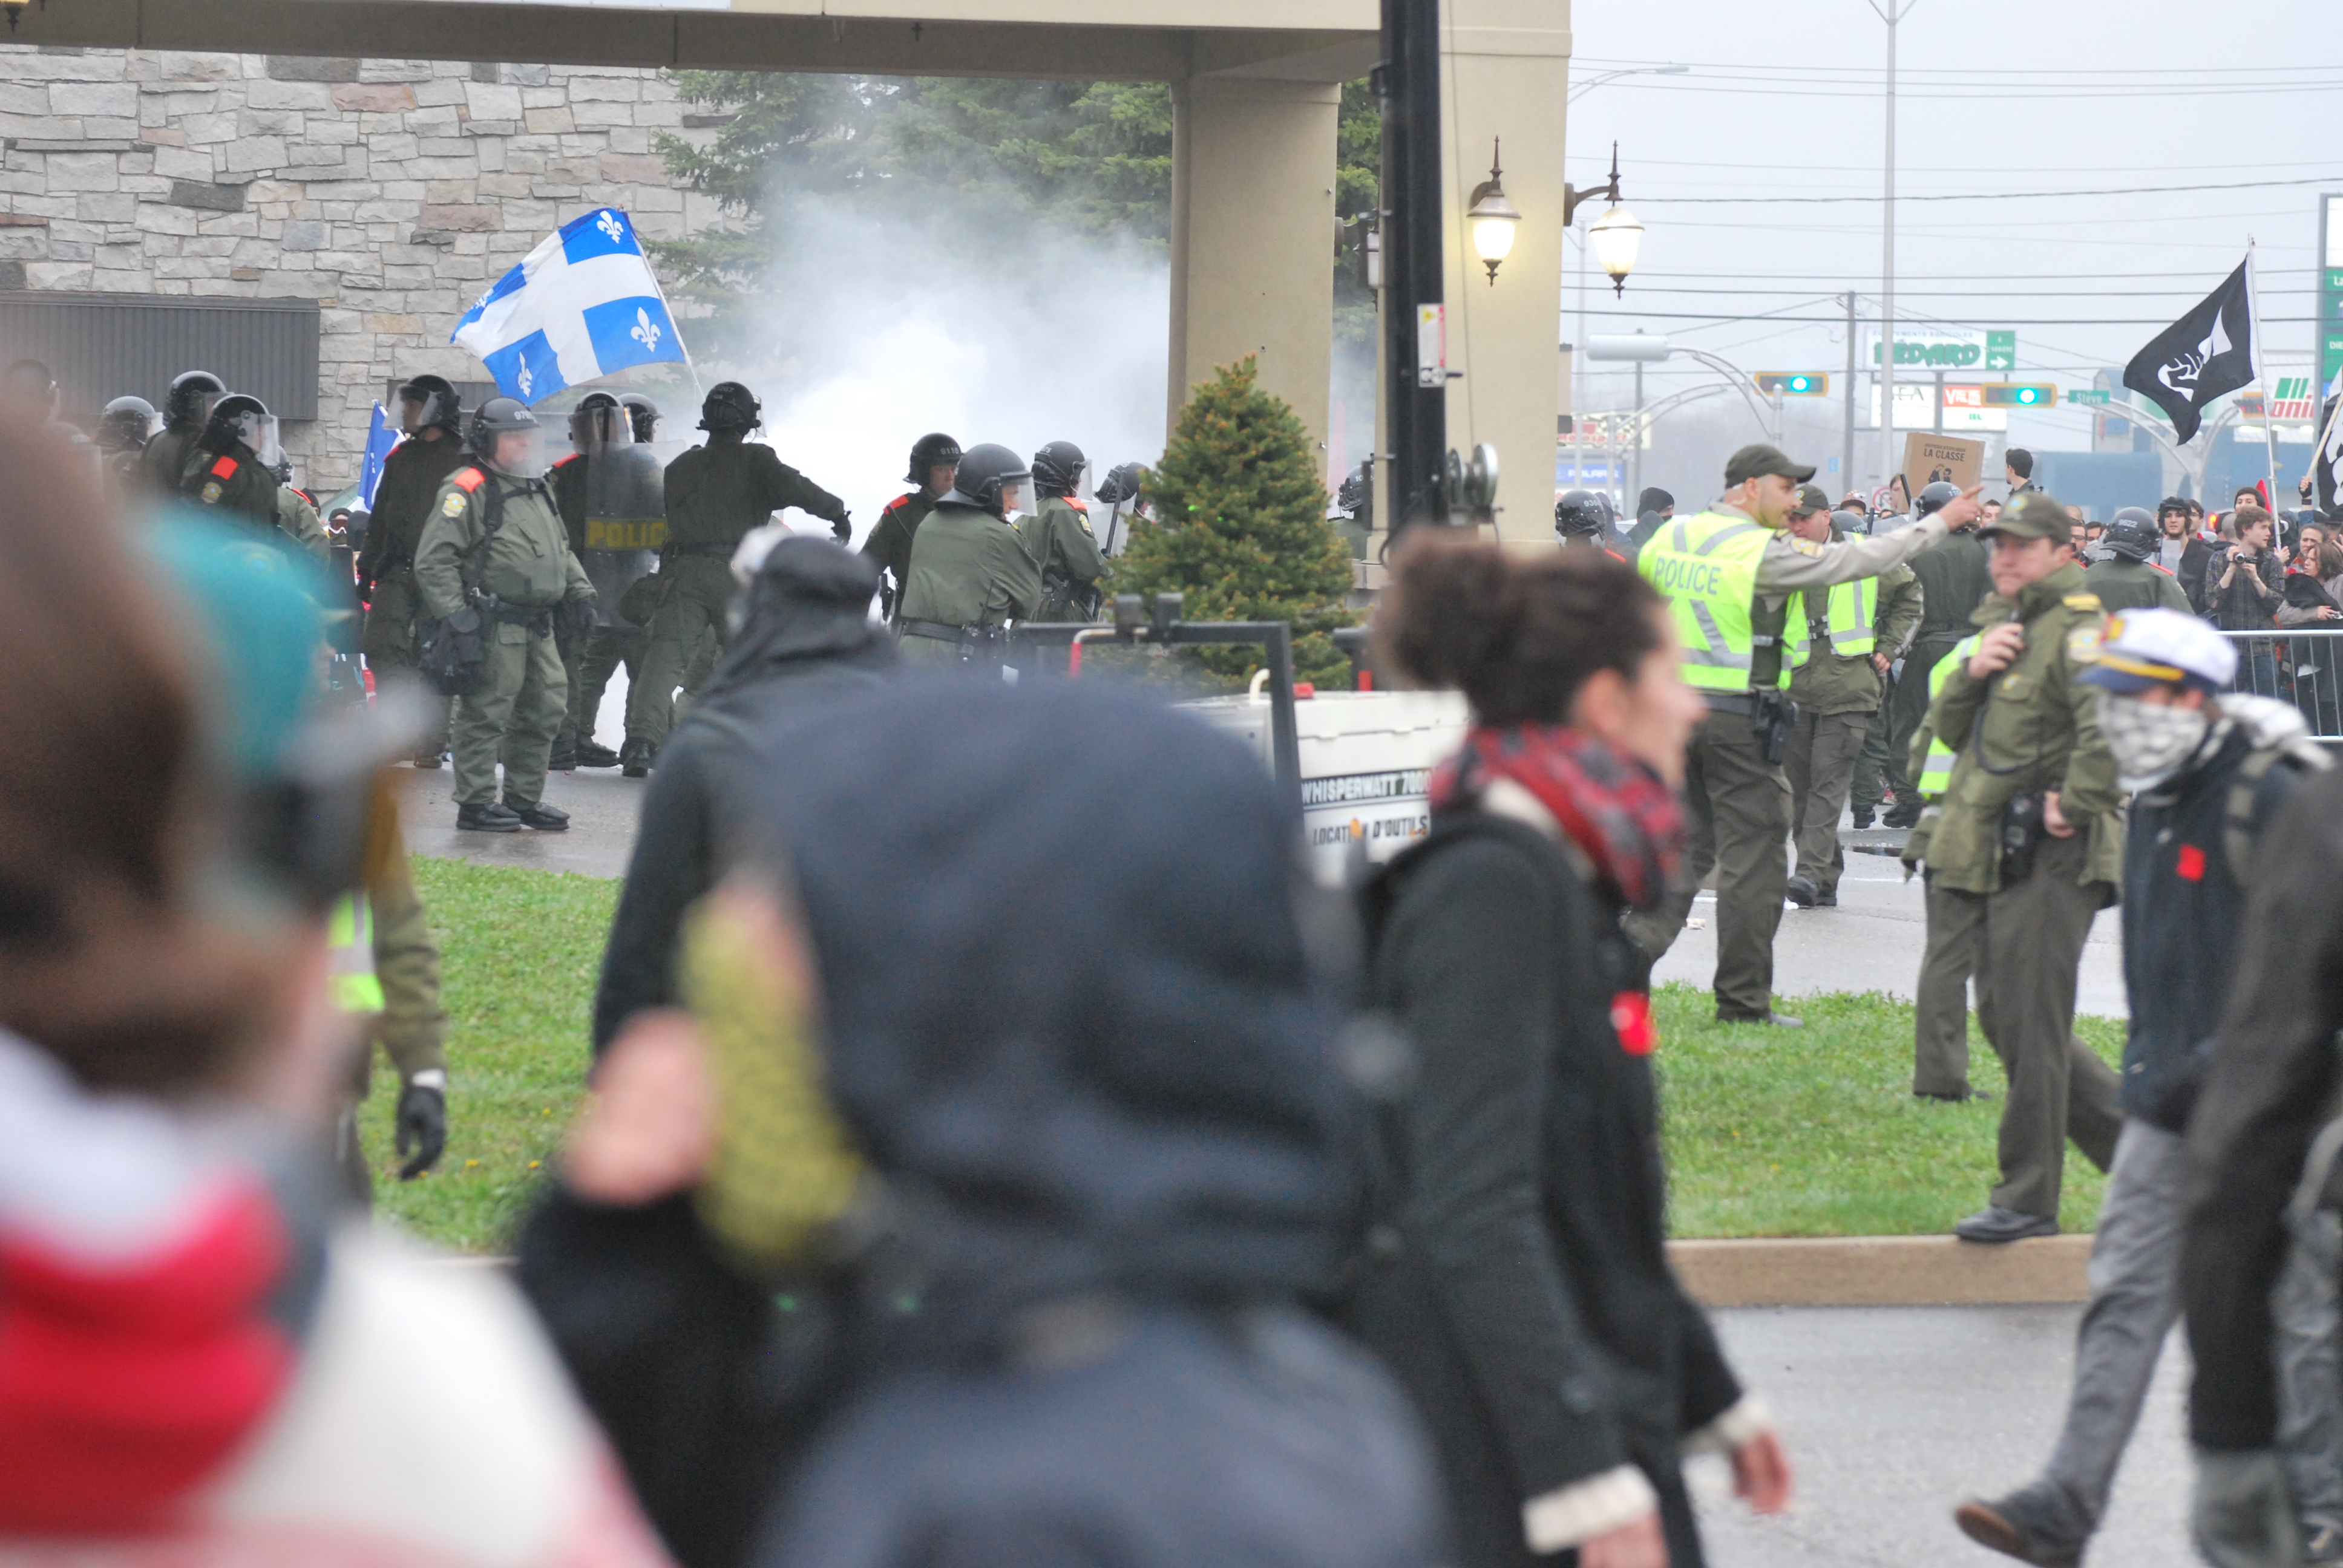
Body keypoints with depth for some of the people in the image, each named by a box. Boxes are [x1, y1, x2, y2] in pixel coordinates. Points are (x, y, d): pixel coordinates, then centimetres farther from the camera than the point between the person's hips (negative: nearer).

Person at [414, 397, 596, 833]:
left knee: (544, 709, 11)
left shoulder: (538, 490, 19)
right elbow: (435, 559, -14)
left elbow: (561, 549, 31)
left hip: (538, 628, 9)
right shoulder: (466, 491, -9)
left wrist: (580, 593, 19)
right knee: (486, 713, -5)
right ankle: (475, 802, 1)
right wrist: (452, 616, -19)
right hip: (494, 627, -9)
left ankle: (524, 798, 22)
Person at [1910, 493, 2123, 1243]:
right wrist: (1972, 673, 0)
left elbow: (2113, 722, -28)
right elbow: (1949, 730, 19)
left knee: (2029, 1024, -8)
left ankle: (2028, 1199, -2)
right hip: (1993, 854, 10)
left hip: (2049, 858, -10)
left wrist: (2076, 806, -21)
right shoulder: (2003, 626, 19)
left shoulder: (2078, 631, -11)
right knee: (2004, 1017, 13)